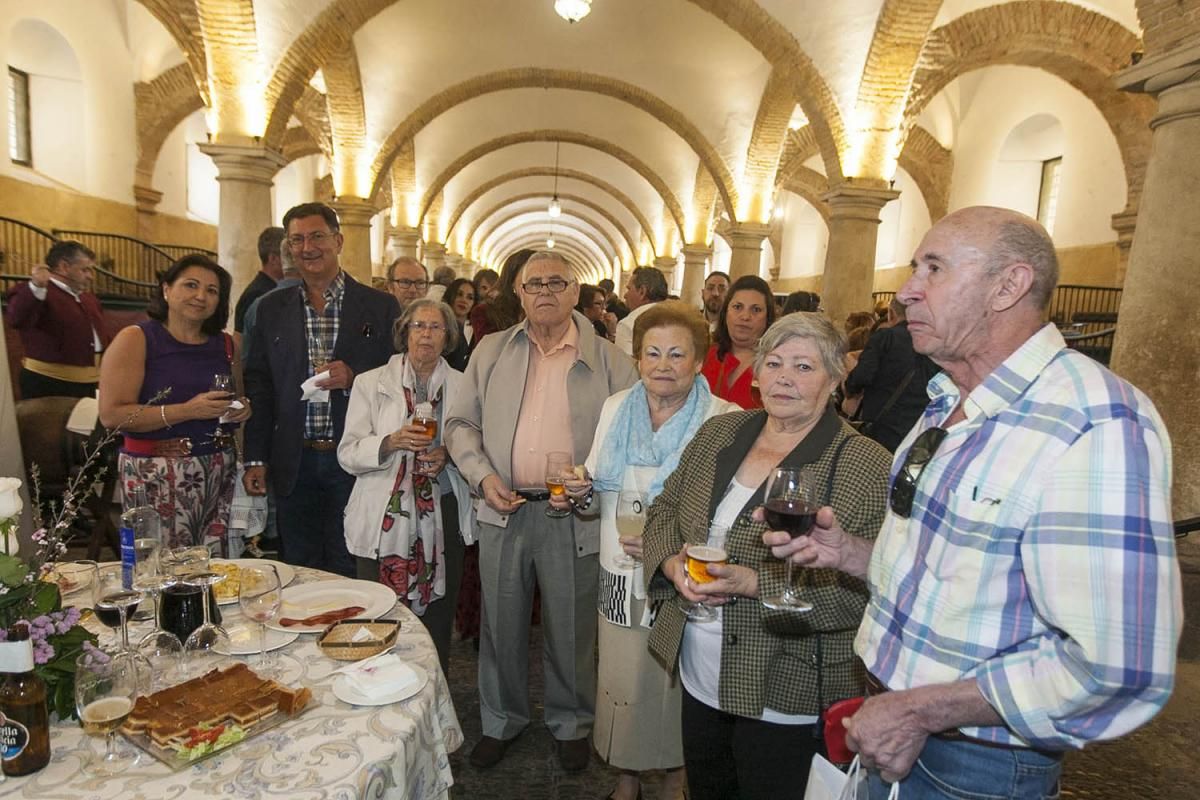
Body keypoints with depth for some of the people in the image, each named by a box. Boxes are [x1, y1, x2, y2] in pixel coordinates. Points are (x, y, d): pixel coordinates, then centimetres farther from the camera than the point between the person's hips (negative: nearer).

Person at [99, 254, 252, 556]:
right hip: (158, 473, -4)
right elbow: (111, 414, -10)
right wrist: (186, 411, -17)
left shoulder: (227, 345, 12)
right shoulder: (135, 339, -2)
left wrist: (242, 410, 3)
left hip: (219, 471, 4)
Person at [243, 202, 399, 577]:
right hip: (294, 463, 2)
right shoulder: (271, 308, 8)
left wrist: (354, 378, -17)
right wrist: (255, 459, 4)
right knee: (297, 572, 12)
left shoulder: (380, 307, 0)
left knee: (349, 571, 8)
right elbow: (258, 384, 8)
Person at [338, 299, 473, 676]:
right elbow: (348, 454, 0)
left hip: (443, 516, 2)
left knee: (437, 623, 8)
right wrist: (392, 442, -17)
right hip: (385, 518, -1)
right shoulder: (371, 383, 5)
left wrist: (448, 454, -9)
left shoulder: (461, 385, 8)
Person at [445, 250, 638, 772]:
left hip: (573, 515, -2)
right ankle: (501, 720, 38)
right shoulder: (491, 351, 6)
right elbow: (460, 422, 7)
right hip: (503, 509, 2)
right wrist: (482, 475, -7)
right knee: (501, 624, 15)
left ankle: (571, 723, 36)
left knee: (571, 627, 11)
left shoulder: (608, 361, 0)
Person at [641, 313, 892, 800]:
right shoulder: (718, 434, 2)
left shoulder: (866, 466, -16)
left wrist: (754, 584, -27)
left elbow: (863, 588, -21)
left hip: (784, 696, -5)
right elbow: (664, 509, 9)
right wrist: (672, 563, -11)